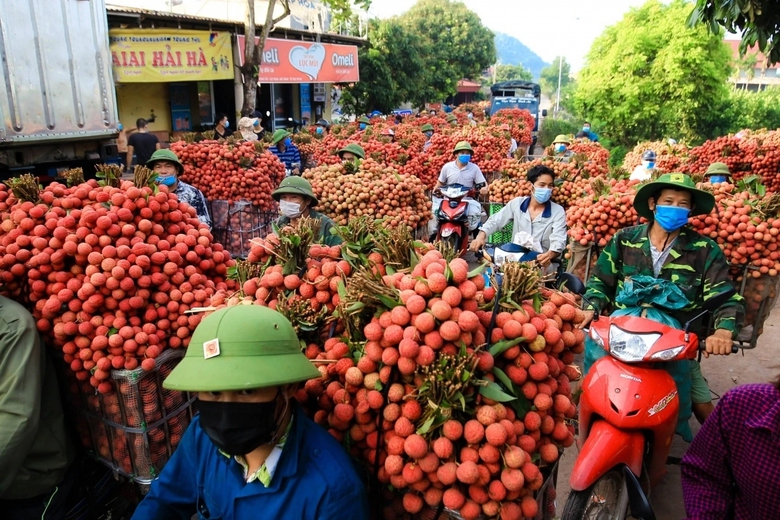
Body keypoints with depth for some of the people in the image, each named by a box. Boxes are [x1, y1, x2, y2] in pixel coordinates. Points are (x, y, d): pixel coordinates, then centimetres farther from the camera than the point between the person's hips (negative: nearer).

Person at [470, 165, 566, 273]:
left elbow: (559, 240, -16)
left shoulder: (558, 211, -4)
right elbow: (495, 221, 5)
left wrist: (549, 255, -40)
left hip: (544, 264, -2)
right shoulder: (516, 203, 4)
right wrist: (481, 236, -17)